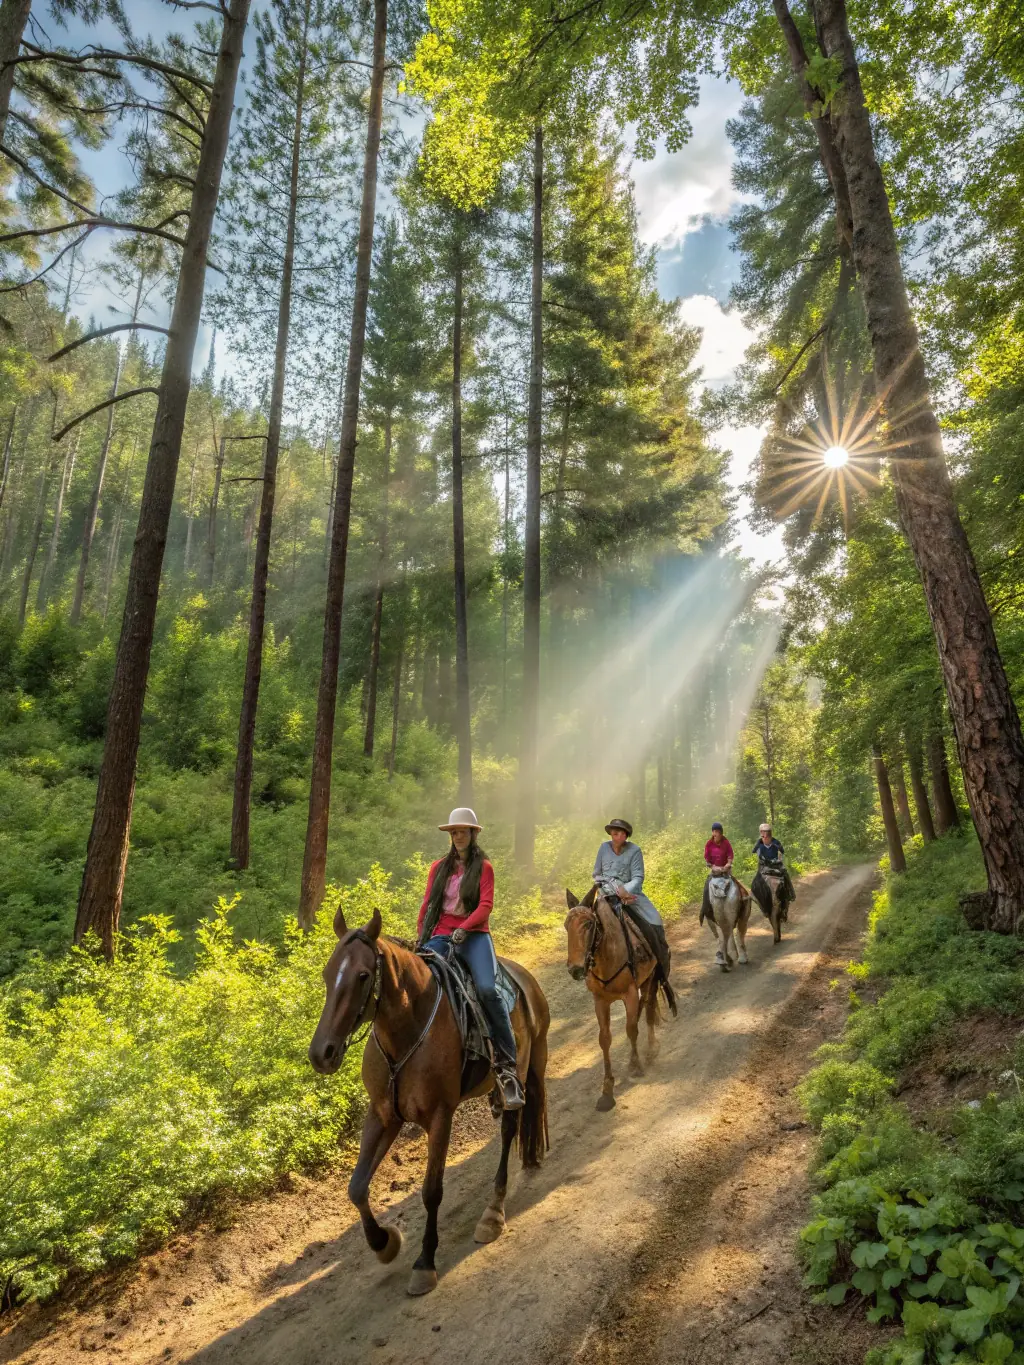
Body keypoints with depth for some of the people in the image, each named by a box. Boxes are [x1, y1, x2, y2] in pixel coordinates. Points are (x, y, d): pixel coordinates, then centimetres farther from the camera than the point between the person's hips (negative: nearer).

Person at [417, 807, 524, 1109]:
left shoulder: (483, 867, 7)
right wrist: (419, 938, 5)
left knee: (488, 988, -27)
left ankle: (507, 1065, -19)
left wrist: (463, 929, -18)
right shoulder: (439, 867, 16)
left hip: (474, 936, -3)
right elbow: (427, 904, 16)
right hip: (440, 936, 3)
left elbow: (486, 905, -4)